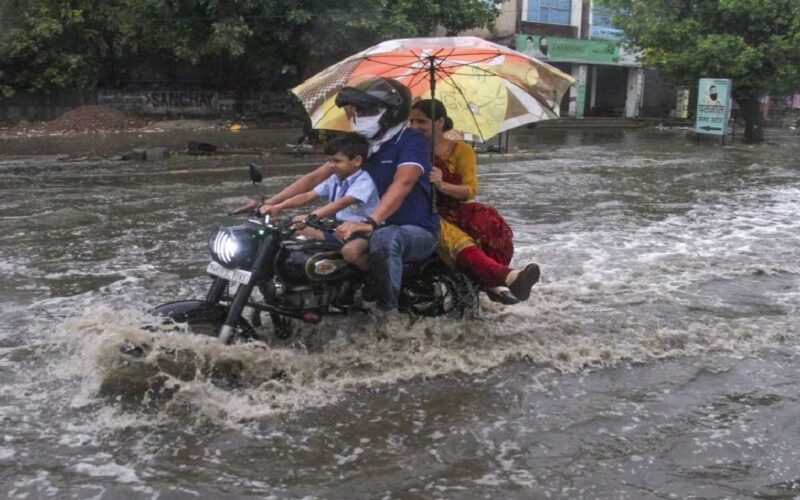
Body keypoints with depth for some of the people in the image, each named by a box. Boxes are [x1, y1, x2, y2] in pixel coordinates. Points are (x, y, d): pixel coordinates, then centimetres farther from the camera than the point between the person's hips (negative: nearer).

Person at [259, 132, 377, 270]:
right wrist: (278, 207, -14)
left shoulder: (364, 182, -17)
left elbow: (341, 203, -32)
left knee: (350, 250, -42)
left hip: (363, 234, -8)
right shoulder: (334, 180, 8)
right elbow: (307, 196, 0)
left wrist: (311, 216, -45)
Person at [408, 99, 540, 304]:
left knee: (488, 220, -32)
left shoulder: (461, 150, 8)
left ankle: (494, 283, -43)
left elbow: (470, 190, -5)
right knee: (457, 239, -37)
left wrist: (442, 185, -23)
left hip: (454, 213, 3)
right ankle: (507, 276, -62)